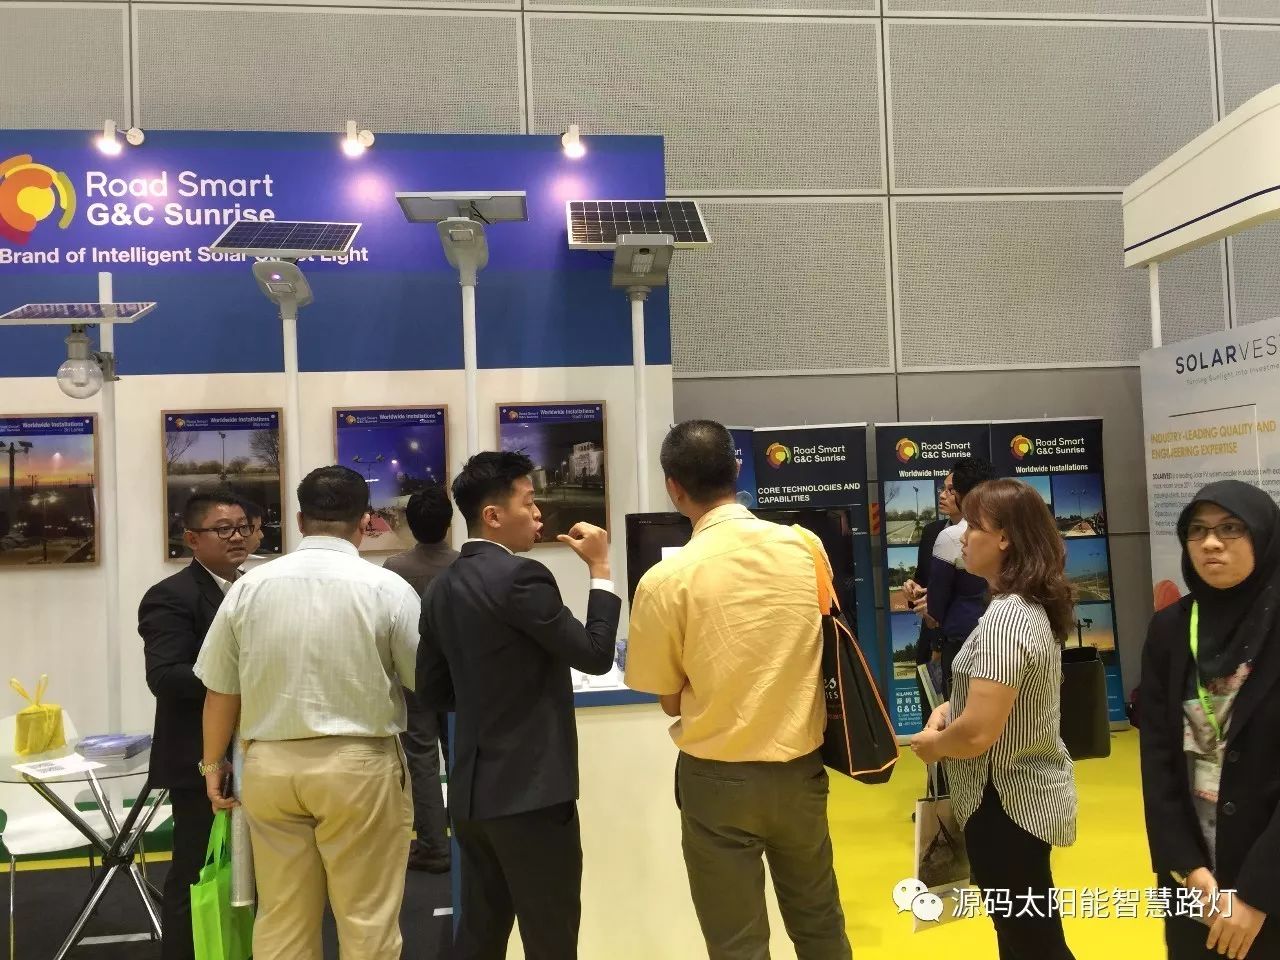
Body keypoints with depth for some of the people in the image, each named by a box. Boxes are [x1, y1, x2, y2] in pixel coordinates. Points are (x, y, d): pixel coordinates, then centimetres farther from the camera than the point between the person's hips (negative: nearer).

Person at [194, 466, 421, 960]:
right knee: (367, 920, 8)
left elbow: (220, 688, 7)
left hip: (269, 765, 4)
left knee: (281, 920, 15)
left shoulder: (248, 586, 0)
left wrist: (214, 762, 20)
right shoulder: (386, 588, -9)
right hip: (359, 765, -3)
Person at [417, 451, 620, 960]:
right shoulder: (520, 577, -18)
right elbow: (595, 655, -14)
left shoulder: (441, 588, 7)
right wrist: (600, 568, -7)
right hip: (531, 790, -8)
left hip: (471, 789, 8)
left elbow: (432, 693, 12)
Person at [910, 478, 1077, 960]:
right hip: (1031, 793, 9)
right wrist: (951, 707, 4)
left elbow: (977, 733, -29)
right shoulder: (1036, 606, 5)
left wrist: (930, 743, -10)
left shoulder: (1004, 617, -26)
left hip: (1007, 803, -9)